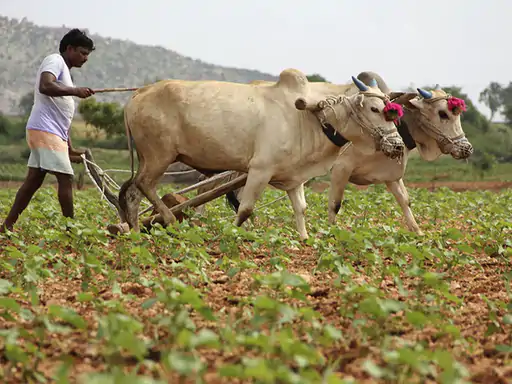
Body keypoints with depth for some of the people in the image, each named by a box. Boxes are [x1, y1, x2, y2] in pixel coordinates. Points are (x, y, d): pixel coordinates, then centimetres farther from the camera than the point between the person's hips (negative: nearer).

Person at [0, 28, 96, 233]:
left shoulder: (64, 71, 25)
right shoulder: (54, 60, -3)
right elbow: (45, 86, -24)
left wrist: (70, 149, 21)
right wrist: (75, 91, -22)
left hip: (53, 132, 10)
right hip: (45, 130, -10)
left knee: (34, 180, 9)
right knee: (65, 178, -9)